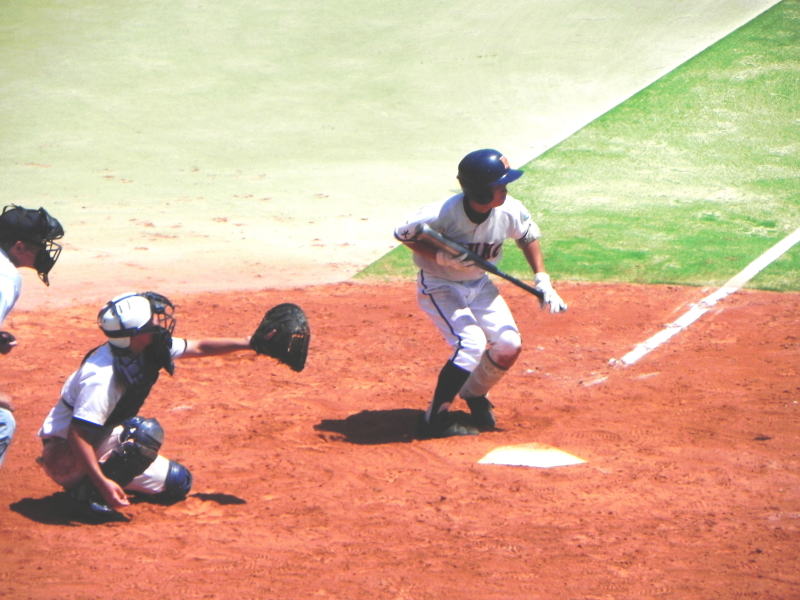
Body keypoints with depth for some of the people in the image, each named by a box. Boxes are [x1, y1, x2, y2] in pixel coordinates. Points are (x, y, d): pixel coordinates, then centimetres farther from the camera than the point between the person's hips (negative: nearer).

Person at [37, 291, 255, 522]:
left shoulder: (146, 350, -5)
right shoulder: (103, 377, -32)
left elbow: (199, 347, 9)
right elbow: (77, 434, -34)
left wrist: (248, 342, 6)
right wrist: (102, 482, -39)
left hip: (101, 445, 9)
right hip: (64, 455, -9)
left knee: (178, 482, 9)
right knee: (146, 432, -30)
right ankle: (87, 494, -20)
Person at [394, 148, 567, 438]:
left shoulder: (510, 211, -18)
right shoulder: (441, 215, -32)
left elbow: (528, 237, 3)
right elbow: (403, 234, -16)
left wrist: (542, 280, -4)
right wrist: (440, 256, -29)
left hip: (479, 285, 6)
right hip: (439, 286, -6)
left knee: (509, 344, -5)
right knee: (471, 343, -23)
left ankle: (474, 394, 25)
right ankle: (435, 419, -9)